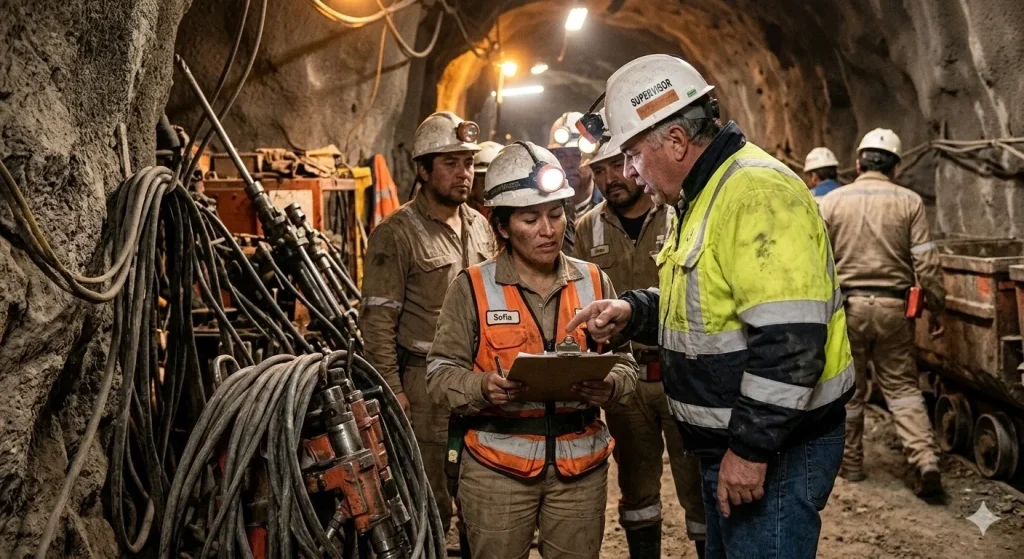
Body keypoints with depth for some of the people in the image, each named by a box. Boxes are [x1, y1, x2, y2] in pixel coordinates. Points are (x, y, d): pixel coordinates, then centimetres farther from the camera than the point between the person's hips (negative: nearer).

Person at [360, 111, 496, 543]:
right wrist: (392, 390, -15)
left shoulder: (480, 227, 11)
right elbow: (377, 321, -11)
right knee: (431, 503, 1)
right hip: (425, 382, -6)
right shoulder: (397, 234, -8)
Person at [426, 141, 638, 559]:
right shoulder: (473, 288, -4)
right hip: (495, 466, -2)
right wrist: (483, 387, -25)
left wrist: (609, 386, -16)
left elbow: (624, 363, 7)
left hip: (580, 465, 3)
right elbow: (440, 374, -5)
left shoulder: (593, 282, 5)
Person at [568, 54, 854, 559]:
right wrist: (633, 312, 7)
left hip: (775, 449, -10)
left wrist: (751, 447, -24)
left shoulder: (758, 192, -21)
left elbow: (789, 339, -28)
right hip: (732, 443, 10)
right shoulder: (705, 197, 13)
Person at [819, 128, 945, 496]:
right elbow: (926, 263, -4)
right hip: (893, 307, 0)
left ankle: (851, 463, 22)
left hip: (846, 306, 0)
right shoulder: (909, 202, -2)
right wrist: (937, 307, 6)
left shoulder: (832, 201, -1)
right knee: (902, 385, 10)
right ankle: (925, 458, -3)